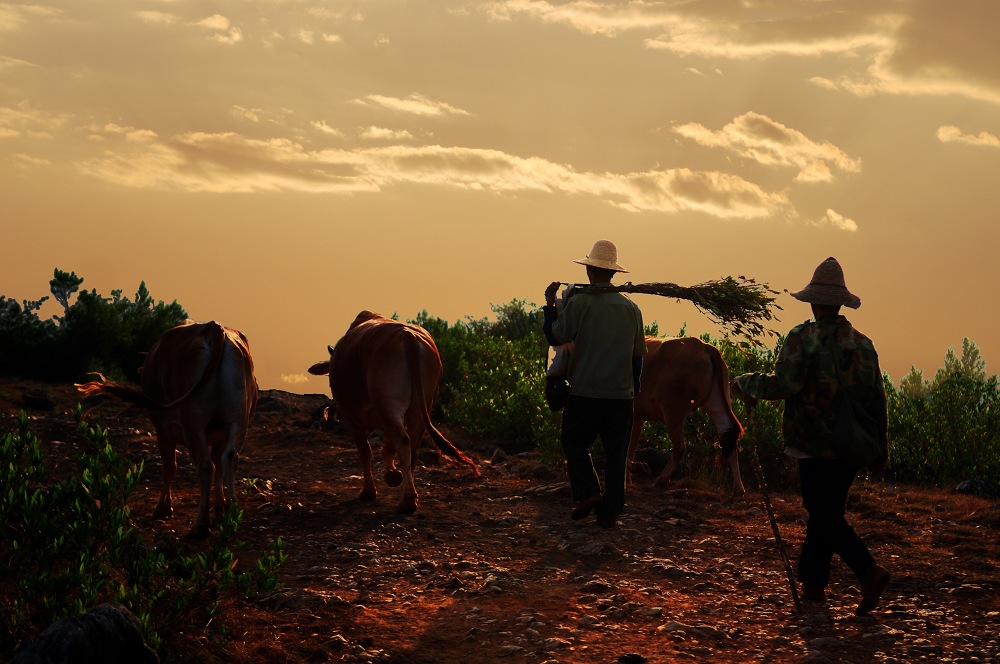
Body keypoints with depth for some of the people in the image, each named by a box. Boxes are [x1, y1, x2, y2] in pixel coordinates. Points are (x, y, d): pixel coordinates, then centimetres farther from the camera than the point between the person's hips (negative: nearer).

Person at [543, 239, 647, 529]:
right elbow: (638, 354, 12)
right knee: (616, 453, 8)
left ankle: (588, 492, -2)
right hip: (621, 394, 3)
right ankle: (609, 512, 8)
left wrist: (550, 304, 9)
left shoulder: (579, 302, -9)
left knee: (574, 441, 15)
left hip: (585, 393, -3)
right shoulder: (631, 308, 6)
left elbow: (555, 337, -4)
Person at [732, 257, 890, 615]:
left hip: (816, 447, -6)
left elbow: (783, 385, -18)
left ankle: (869, 572, -19)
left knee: (825, 517, -5)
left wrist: (745, 382, -1)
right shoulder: (863, 343, 8)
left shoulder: (803, 338, -10)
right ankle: (812, 581, 20)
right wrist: (880, 445, 19)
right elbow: (877, 399, 11)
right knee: (826, 511, 15)